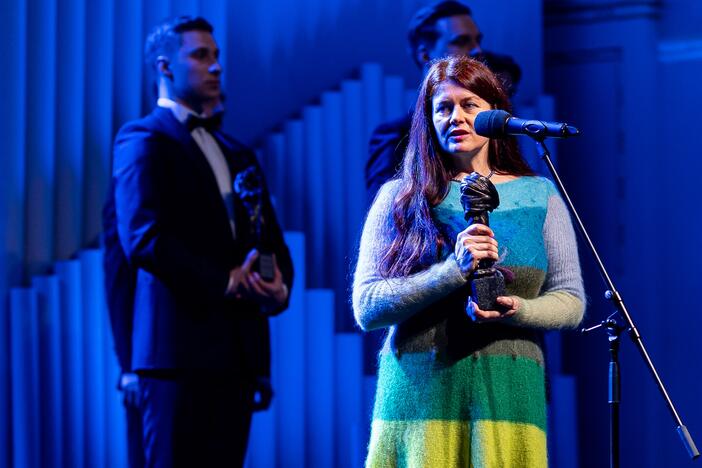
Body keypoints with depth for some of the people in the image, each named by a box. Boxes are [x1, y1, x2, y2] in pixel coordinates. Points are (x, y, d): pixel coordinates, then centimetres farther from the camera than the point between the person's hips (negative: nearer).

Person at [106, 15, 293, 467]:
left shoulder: (236, 153, 22)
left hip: (239, 347, 7)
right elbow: (143, 239, -14)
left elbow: (272, 239, 19)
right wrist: (222, 283, -14)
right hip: (180, 343, -7)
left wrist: (280, 287, -3)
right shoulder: (143, 141, -2)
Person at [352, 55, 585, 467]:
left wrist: (514, 310, -14)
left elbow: (570, 301, 8)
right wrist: (455, 271, -17)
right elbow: (366, 308, -5)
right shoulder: (400, 198, 5)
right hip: (417, 392, -1)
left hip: (506, 394, 1)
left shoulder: (540, 196, 9)